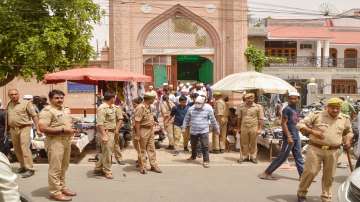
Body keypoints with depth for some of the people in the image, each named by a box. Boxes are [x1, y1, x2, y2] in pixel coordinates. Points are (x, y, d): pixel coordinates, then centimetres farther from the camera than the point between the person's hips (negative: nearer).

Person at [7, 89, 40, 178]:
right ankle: (23, 166, 24)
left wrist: (37, 128, -12)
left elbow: (34, 116, -7)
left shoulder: (26, 103, -4)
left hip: (24, 128, -6)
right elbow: (7, 117, 18)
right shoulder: (9, 104, 13)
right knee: (17, 149, 11)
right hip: (13, 129, 6)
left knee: (25, 148, -12)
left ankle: (30, 169, -10)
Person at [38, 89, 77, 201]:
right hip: (55, 142, -8)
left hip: (66, 141, 8)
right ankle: (55, 192, 5)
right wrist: (63, 129, -21)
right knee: (55, 168, -4)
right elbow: (42, 128, -22)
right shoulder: (47, 111, -12)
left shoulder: (66, 110, 14)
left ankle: (62, 187, 28)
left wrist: (71, 130, 2)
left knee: (63, 167, 16)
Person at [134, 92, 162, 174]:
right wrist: (137, 135, -22)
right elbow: (137, 122, -22)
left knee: (151, 149, 13)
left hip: (150, 130, 8)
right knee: (142, 150, 5)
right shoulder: (140, 107, -20)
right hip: (143, 130, -8)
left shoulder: (148, 107, 8)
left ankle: (153, 165, 21)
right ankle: (143, 167, 16)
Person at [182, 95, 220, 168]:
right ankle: (193, 156, 45)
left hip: (204, 131, -3)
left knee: (205, 147, -7)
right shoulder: (191, 109, -5)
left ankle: (206, 161, 4)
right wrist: (184, 127, 9)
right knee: (193, 145, 20)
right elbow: (186, 119, 7)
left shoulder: (208, 109, -8)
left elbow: (213, 120, 1)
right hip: (193, 131, 3)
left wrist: (216, 129, 8)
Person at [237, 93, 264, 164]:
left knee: (253, 143, 7)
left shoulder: (258, 107, -2)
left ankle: (253, 157, 19)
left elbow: (261, 119, -3)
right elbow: (239, 118, 13)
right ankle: (244, 156, 20)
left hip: (254, 128, -2)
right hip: (244, 128, 2)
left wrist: (260, 129, -8)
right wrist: (238, 128, 12)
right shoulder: (241, 107, 6)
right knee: (244, 143, 8)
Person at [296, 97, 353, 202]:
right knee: (310, 172, -3)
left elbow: (348, 132, 27)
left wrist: (348, 141, 7)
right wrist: (312, 131, -17)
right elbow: (300, 124, -3)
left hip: (333, 152, 3)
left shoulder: (345, 119, 10)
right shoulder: (317, 115, -2)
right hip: (315, 149, -3)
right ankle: (301, 193, 16)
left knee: (329, 176, 8)